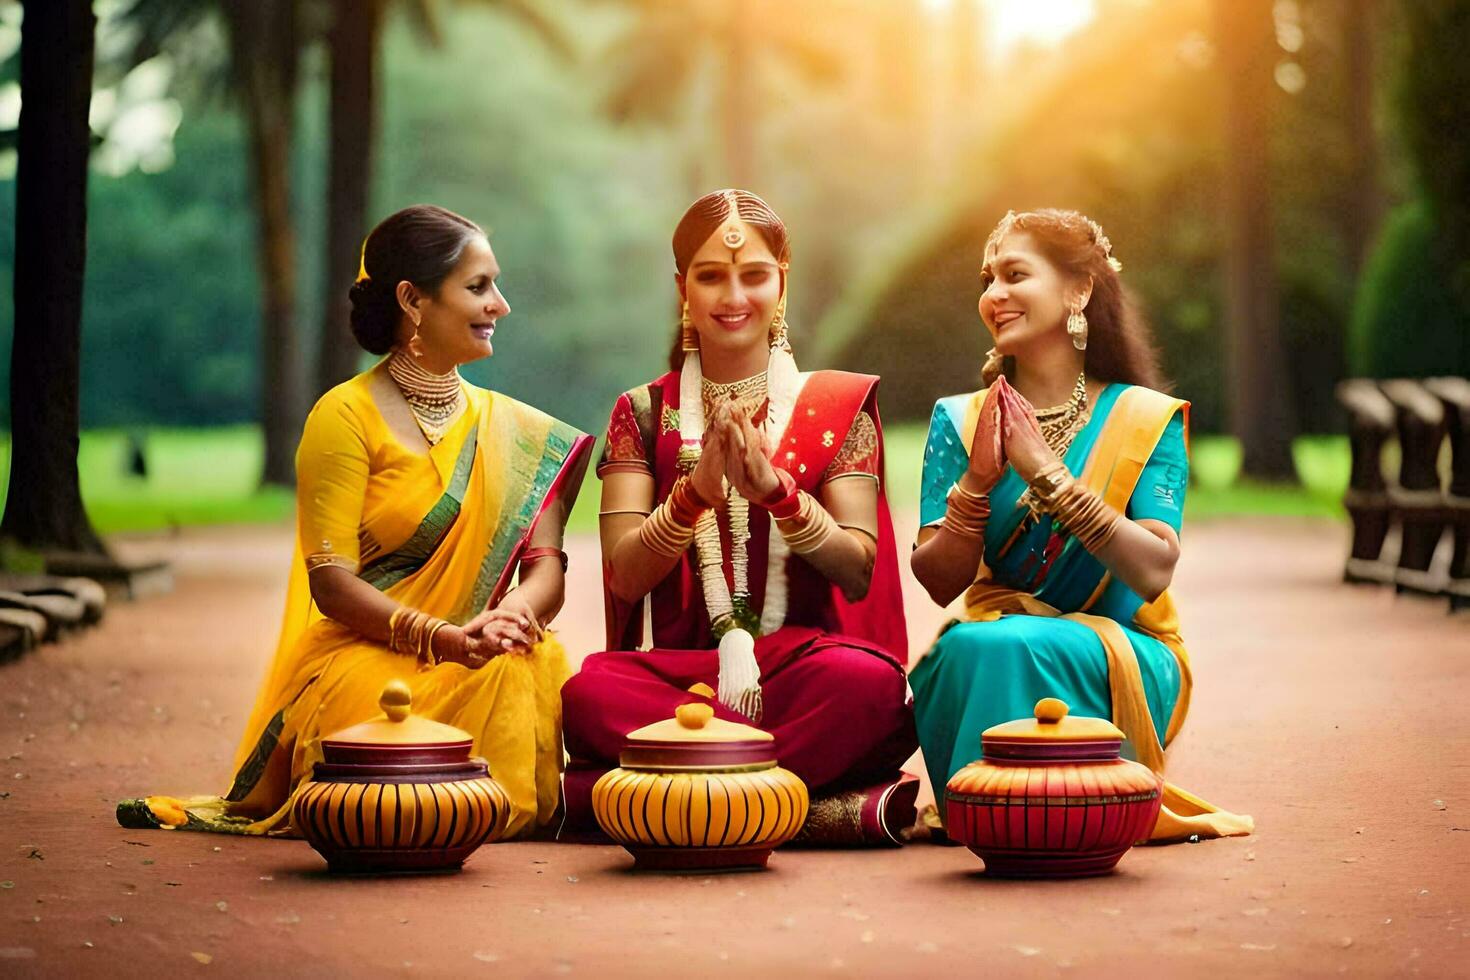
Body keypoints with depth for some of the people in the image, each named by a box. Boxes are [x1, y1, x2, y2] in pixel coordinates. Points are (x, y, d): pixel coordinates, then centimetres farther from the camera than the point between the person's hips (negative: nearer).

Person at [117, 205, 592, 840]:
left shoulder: (506, 427, 15)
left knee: (542, 663, -30)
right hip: (361, 660, -4)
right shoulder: (347, 416, -2)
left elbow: (547, 565, 6)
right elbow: (331, 583, -10)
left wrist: (515, 612, -19)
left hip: (479, 663, 4)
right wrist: (443, 637, -26)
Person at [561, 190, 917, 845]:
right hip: (679, 665, 0)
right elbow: (625, 578, 0)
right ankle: (829, 806, -32)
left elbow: (859, 573, -1)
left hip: (803, 661, 0)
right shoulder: (644, 413, 11)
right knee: (590, 692, -34)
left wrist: (774, 488, -18)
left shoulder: (837, 405, 9)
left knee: (871, 680, -36)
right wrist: (697, 489, -18)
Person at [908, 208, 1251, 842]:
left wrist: (1050, 474, -20)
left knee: (1020, 646, -35)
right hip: (988, 660, 2)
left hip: (1118, 659, -2)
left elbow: (1153, 572, -14)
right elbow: (938, 582, -1)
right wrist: (978, 480, -17)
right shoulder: (960, 421, 8)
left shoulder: (1146, 420, 2)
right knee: (970, 647, -34)